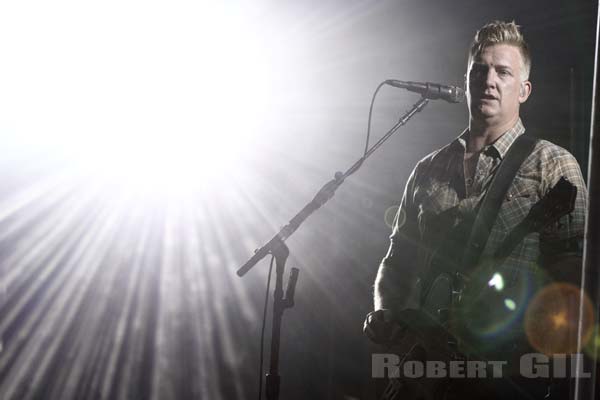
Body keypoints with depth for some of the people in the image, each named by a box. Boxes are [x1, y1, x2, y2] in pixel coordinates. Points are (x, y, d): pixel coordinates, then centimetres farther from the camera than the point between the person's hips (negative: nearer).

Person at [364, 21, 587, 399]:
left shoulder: (551, 164, 2)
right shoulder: (429, 169, 16)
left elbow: (575, 263, -7)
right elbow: (398, 258, 20)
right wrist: (385, 312, 3)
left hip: (505, 358, -4)